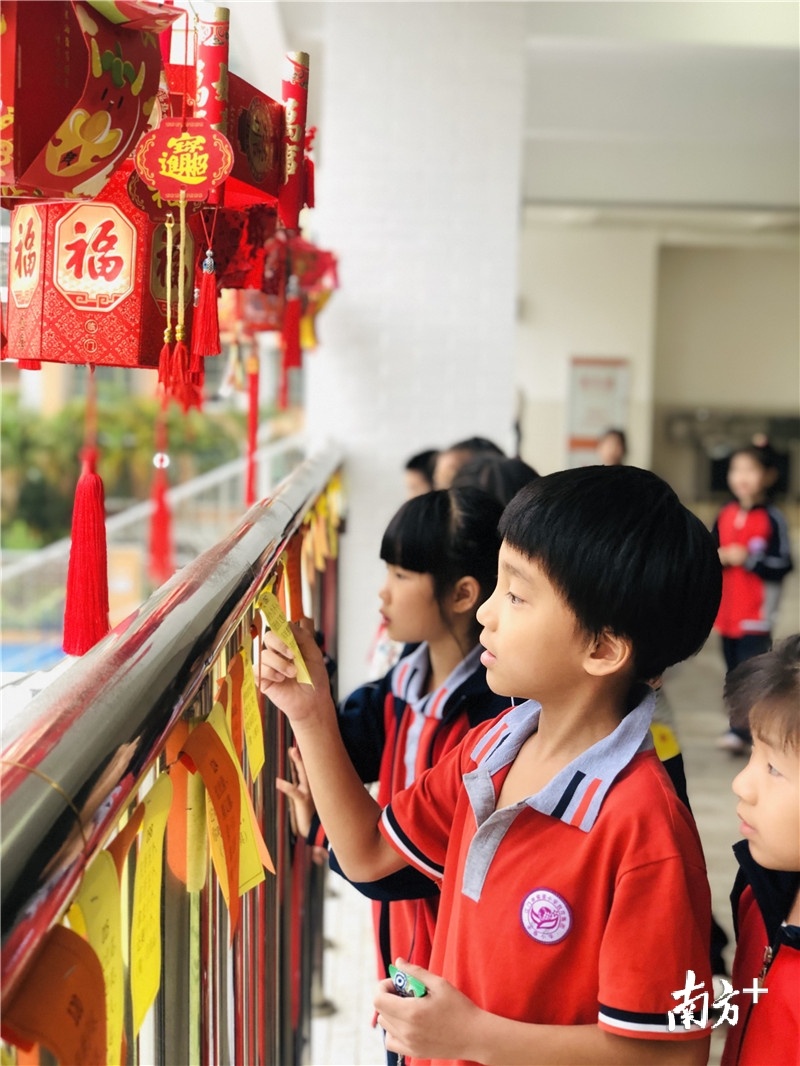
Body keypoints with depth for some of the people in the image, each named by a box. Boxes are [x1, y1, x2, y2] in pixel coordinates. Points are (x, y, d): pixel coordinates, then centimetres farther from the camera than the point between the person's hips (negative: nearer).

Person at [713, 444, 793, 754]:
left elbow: (783, 566, -11)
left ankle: (742, 731, -7)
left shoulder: (772, 519, -10)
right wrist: (718, 557, -7)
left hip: (756, 614, -6)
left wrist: (749, 559, -21)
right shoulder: (725, 515, 6)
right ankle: (740, 726, 23)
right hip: (727, 612, 6)